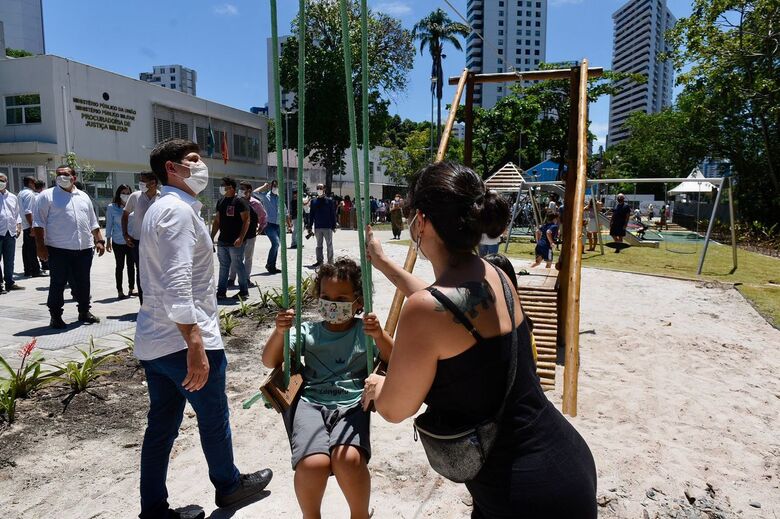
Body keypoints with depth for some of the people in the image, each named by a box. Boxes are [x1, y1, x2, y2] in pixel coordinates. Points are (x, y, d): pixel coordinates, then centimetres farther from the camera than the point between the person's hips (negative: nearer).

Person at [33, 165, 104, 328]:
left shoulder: (83, 197, 16)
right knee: (58, 284, 2)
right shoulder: (47, 196, 0)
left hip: (84, 248, 4)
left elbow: (93, 223, 19)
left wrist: (99, 241, 12)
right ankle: (55, 316, 12)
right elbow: (39, 223, -4)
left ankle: (84, 312, 24)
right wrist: (40, 246, -11)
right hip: (58, 249, -4)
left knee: (83, 283, 11)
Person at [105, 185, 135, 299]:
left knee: (131, 265, 7)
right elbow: (109, 224, 1)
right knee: (120, 266, 5)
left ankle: (131, 289, 20)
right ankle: (120, 291, 13)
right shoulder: (112, 207, -2)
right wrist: (108, 240, -1)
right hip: (118, 241, -2)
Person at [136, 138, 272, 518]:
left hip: (153, 343, 9)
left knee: (160, 427, 15)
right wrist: (196, 344, -28)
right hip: (183, 340, -9)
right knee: (214, 419, 11)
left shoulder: (161, 208, 17)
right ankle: (228, 485, 32)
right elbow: (177, 285, -26)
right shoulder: (179, 209, -15)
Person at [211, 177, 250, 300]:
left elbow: (246, 220, -12)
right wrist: (212, 237, 14)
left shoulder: (240, 201, -8)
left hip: (235, 242, -7)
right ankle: (221, 291, 16)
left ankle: (244, 291, 10)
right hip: (222, 241, 7)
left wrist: (241, 238, -21)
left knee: (238, 266, -1)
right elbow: (217, 221, 20)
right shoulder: (220, 201, 14)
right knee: (223, 266, 10)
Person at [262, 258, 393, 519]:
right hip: (309, 402, 1)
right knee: (313, 463, -29)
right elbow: (270, 361, 10)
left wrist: (379, 336, -17)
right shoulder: (307, 330, 17)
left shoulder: (366, 330, 13)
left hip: (352, 405, -1)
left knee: (348, 458, -32)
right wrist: (279, 332, -9)